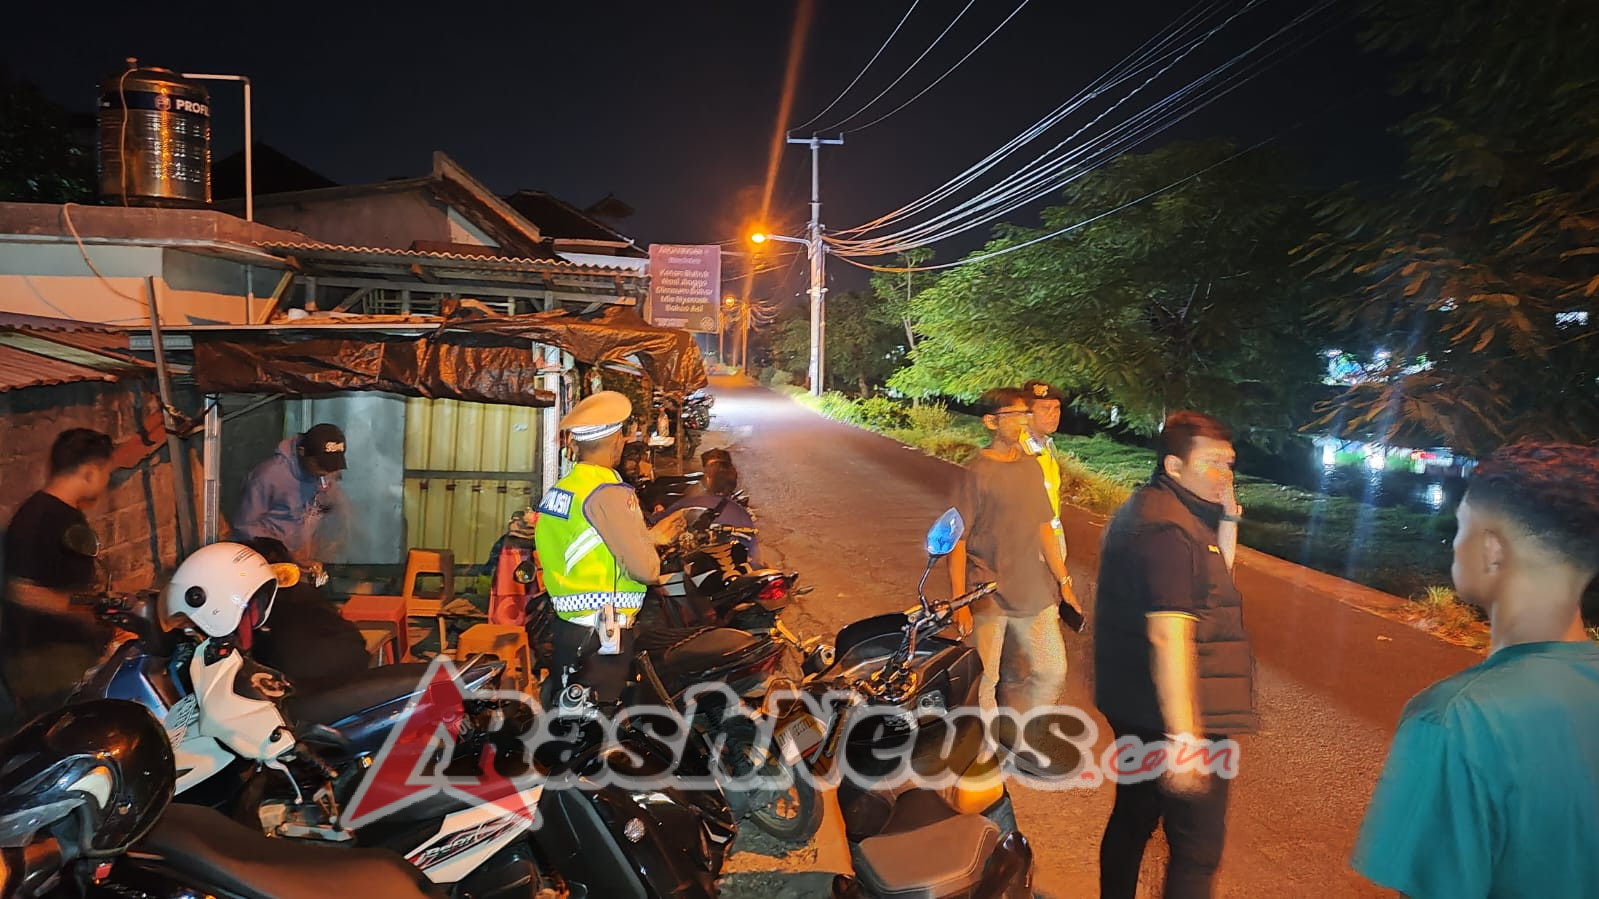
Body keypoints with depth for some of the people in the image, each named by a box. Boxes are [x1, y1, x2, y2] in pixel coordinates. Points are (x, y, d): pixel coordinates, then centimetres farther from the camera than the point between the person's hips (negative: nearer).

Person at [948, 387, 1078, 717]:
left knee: (1053, 671, 8)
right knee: (986, 681, 3)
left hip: (1035, 593, 6)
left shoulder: (1030, 466, 9)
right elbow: (958, 541, -11)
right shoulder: (977, 472, -10)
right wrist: (959, 602, -14)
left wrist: (1063, 581, 14)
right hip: (988, 598, -6)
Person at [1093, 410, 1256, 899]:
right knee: (1197, 847, -1)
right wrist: (1182, 737, -29)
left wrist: (1228, 518, 4)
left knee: (1132, 817, 22)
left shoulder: (1148, 508, 11)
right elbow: (1168, 636, -28)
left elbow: (1217, 575, 20)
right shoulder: (1168, 529, -22)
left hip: (1133, 708, 10)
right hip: (1173, 713, -10)